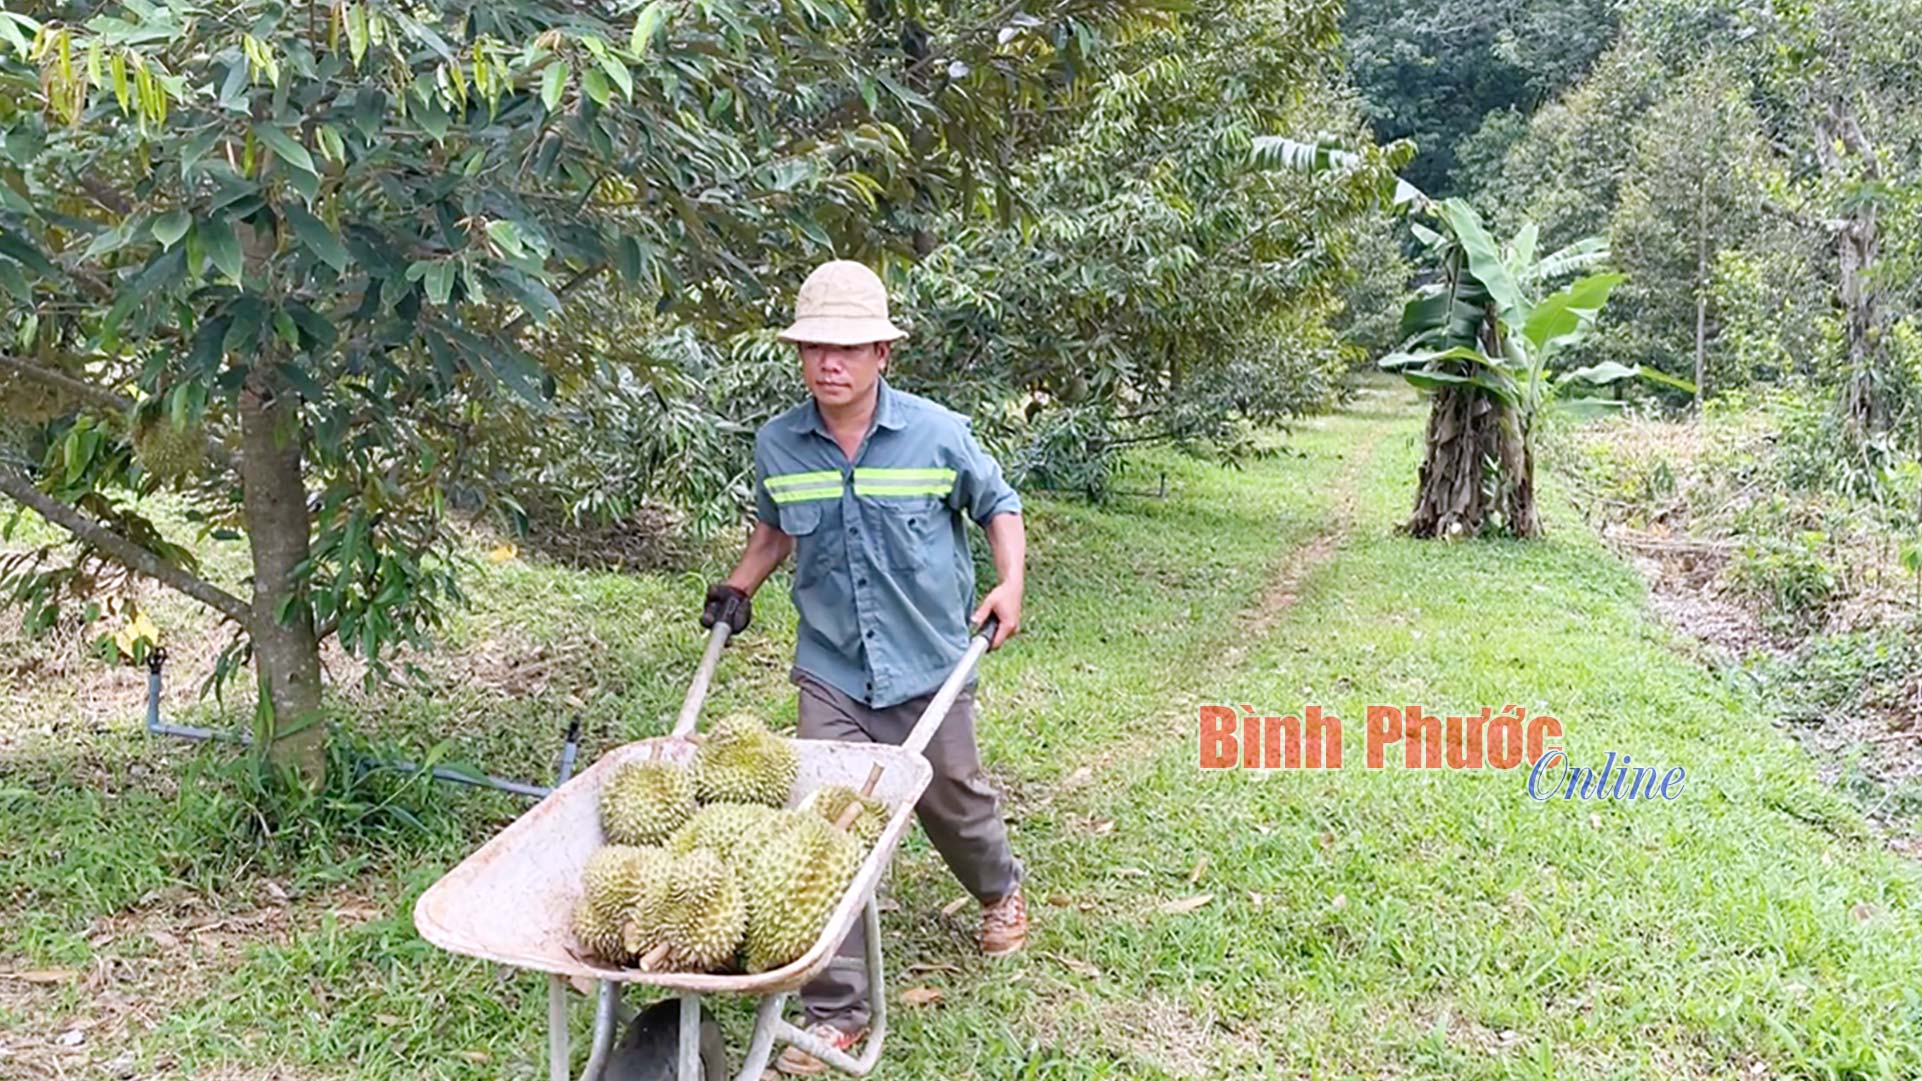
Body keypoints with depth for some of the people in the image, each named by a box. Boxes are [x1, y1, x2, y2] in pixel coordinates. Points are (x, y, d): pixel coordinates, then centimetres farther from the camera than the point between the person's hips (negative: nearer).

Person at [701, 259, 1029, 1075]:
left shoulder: (937, 433, -13)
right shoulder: (777, 446, -5)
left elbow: (998, 506, 3)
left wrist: (1009, 585, -9)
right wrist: (739, 586, 3)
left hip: (927, 666, -1)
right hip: (830, 671, 1)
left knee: (952, 800, 18)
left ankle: (1000, 893, 52)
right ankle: (835, 1012, 7)